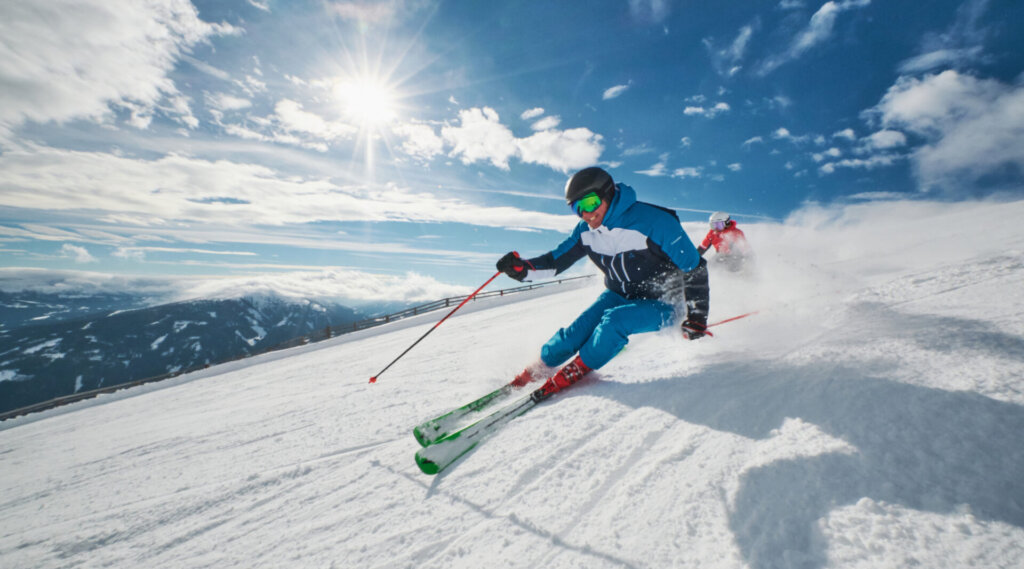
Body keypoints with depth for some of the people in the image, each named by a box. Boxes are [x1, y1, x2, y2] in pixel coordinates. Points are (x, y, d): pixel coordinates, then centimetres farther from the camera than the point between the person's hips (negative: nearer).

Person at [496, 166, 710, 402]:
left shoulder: (653, 221, -26)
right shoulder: (586, 231, -9)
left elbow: (694, 267, -18)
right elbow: (556, 260, -4)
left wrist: (697, 317, -18)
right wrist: (523, 268, -22)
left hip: (661, 303, -4)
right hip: (619, 296, 5)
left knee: (615, 320, -31)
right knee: (579, 329, -16)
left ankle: (573, 372, -12)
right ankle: (537, 369, 5)